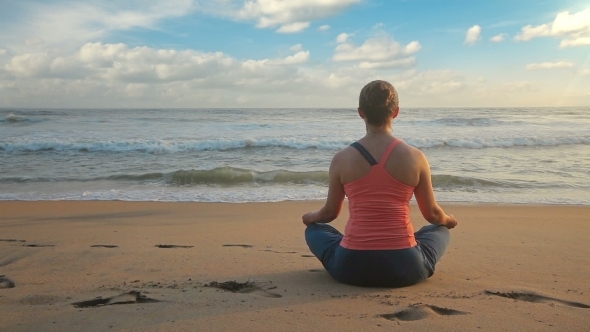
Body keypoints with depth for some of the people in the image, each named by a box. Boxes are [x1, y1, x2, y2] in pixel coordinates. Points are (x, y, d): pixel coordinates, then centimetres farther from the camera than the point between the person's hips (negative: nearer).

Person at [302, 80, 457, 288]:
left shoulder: (342, 159, -4)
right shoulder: (415, 157, -5)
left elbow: (330, 212, 9)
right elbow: (432, 214, 7)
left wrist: (309, 217, 33)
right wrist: (448, 220, 32)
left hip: (352, 268, -1)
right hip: (404, 269, 1)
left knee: (314, 230, 29)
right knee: (440, 230, 32)